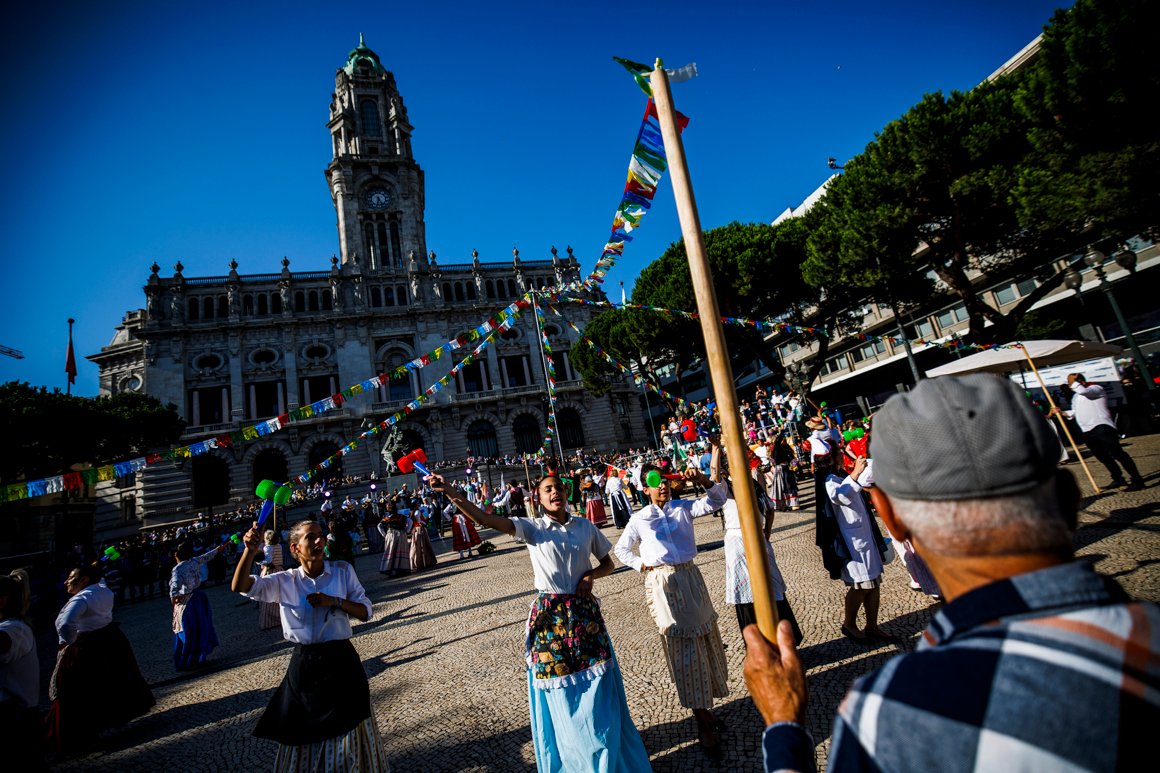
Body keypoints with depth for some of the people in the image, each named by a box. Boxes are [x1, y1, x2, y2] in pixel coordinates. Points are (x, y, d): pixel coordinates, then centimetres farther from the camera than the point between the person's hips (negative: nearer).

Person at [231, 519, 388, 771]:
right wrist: (250, 551, -29)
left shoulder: (343, 571, -3)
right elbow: (240, 587, -14)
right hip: (304, 665, 1)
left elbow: (366, 611, -2)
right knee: (302, 736, 17)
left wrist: (335, 601, -17)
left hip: (340, 661, -1)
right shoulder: (285, 581, -2)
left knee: (348, 730, 11)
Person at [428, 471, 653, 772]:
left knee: (597, 689, 9)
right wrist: (450, 492, -31)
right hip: (549, 615, -2)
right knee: (559, 692, 9)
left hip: (584, 611, 2)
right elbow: (485, 519, -20)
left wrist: (592, 574, -10)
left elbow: (607, 563, 12)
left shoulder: (586, 526, 0)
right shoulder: (532, 528, -7)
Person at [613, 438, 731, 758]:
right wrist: (642, 565, -1)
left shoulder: (683, 507, 3)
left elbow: (718, 500, -6)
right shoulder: (639, 519, 0)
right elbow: (621, 549, 11)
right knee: (683, 647, 2)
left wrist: (703, 480, -22)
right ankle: (703, 719, 13)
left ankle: (706, 708, 30)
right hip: (662, 583, -3)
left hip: (690, 578, 3)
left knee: (705, 639, 11)